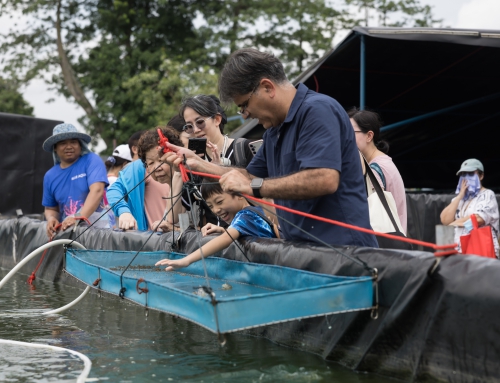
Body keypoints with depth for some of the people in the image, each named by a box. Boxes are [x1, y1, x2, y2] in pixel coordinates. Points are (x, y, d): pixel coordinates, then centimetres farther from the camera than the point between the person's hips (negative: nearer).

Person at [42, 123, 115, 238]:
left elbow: (97, 191, -15)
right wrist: (51, 219, -3)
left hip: (100, 228, -4)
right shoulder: (50, 176, 12)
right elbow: (51, 208, 21)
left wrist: (78, 218, -26)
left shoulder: (91, 160, -1)